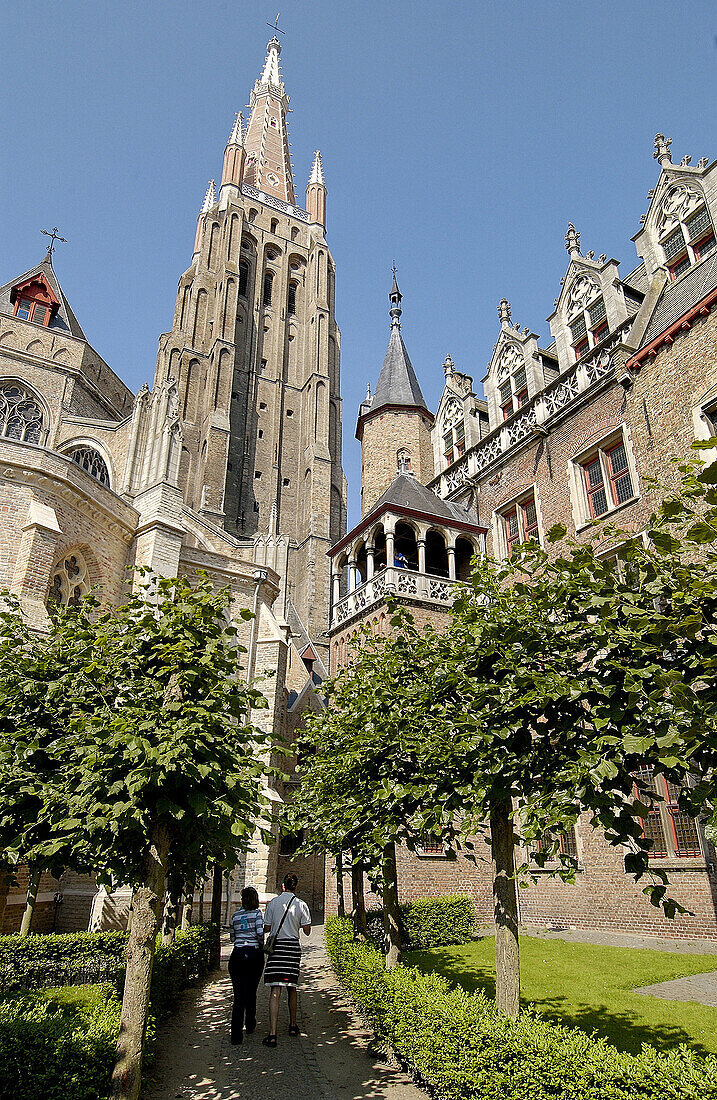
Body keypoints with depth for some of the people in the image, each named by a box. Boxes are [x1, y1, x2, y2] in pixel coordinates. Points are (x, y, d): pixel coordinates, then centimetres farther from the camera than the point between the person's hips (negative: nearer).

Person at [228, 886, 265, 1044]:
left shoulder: (235, 916, 9)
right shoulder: (257, 913, -3)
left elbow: (232, 937, 14)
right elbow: (260, 933, -13)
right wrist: (262, 946, 4)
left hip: (237, 953, 2)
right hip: (254, 954, -2)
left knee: (239, 995, 0)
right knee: (251, 992, 18)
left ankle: (236, 1034, -10)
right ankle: (250, 1024, 34)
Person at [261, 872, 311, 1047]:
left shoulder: (273, 902, 0)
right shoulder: (301, 904, -1)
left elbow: (266, 928, 2)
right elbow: (307, 931, -1)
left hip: (275, 947, -1)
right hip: (293, 946, 1)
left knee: (275, 990, -5)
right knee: (292, 987, 17)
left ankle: (272, 1034, -12)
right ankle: (293, 1026, 30)